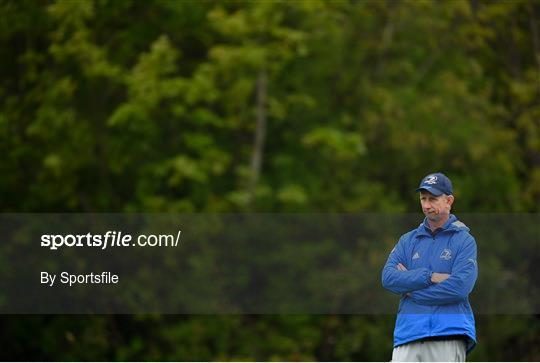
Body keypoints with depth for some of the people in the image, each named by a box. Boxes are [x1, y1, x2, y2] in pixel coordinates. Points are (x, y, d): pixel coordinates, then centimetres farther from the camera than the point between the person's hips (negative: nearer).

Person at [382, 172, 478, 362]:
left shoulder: (464, 240, 4)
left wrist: (411, 290, -4)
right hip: (408, 334, 4)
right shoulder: (408, 240, 18)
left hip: (448, 334, -4)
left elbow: (459, 287, -10)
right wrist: (431, 277, -9)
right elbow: (388, 278, 2)